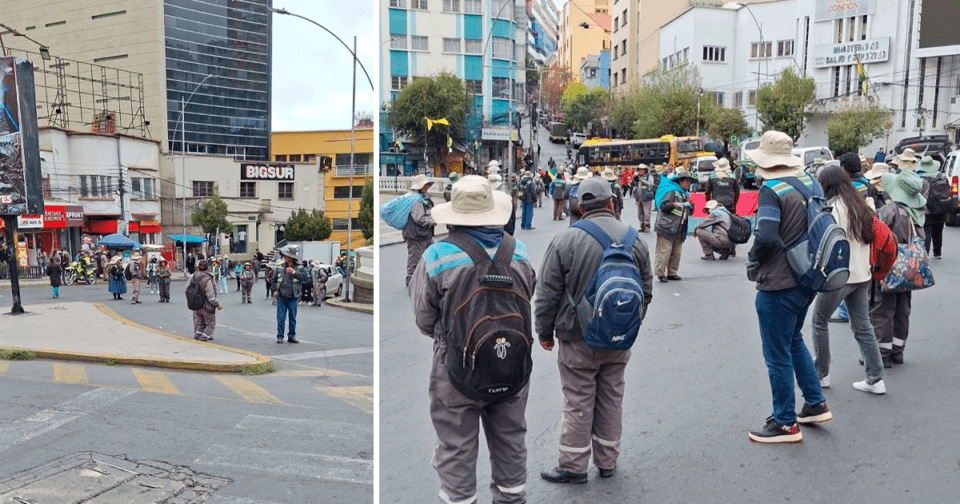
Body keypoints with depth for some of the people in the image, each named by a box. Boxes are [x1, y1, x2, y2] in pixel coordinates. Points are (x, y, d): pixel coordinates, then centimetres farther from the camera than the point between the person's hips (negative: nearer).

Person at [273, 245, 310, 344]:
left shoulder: (299, 268, 0)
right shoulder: (280, 267, 7)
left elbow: (306, 278, -14)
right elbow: (274, 279, 16)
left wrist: (294, 272, -15)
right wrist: (275, 290, 4)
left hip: (293, 298, -1)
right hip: (281, 298, 1)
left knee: (293, 319, 7)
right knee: (281, 318, 1)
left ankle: (291, 336, 17)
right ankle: (280, 336, 11)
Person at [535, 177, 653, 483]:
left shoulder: (566, 240, -13)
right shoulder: (635, 239, -1)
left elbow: (548, 294, -9)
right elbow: (646, 291, 9)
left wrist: (545, 332, 4)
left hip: (578, 339, -4)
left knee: (578, 403, 6)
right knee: (612, 399, 16)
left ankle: (573, 466, 17)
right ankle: (607, 462, 29)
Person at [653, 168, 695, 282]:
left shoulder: (685, 194, 23)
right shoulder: (672, 191, -4)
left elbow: (689, 212, 27)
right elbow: (663, 206, -12)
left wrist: (690, 204, 8)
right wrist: (674, 204, -22)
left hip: (679, 230, 9)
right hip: (667, 228, -9)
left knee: (676, 252, 9)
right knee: (664, 251, -9)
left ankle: (672, 273, 18)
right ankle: (660, 273, -4)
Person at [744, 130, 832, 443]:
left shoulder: (771, 189, -19)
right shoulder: (810, 182, 5)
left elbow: (766, 238, -28)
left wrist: (752, 265, -11)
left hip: (778, 285, -9)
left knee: (778, 355, 4)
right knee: (794, 340, 26)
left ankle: (785, 424, 16)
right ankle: (816, 405, 33)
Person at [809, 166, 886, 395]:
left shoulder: (834, 207, -13)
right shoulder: (860, 205, 11)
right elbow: (868, 238, 16)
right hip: (862, 274, 8)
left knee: (820, 321, 7)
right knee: (862, 326, 10)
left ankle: (821, 374, 13)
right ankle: (875, 379, 11)